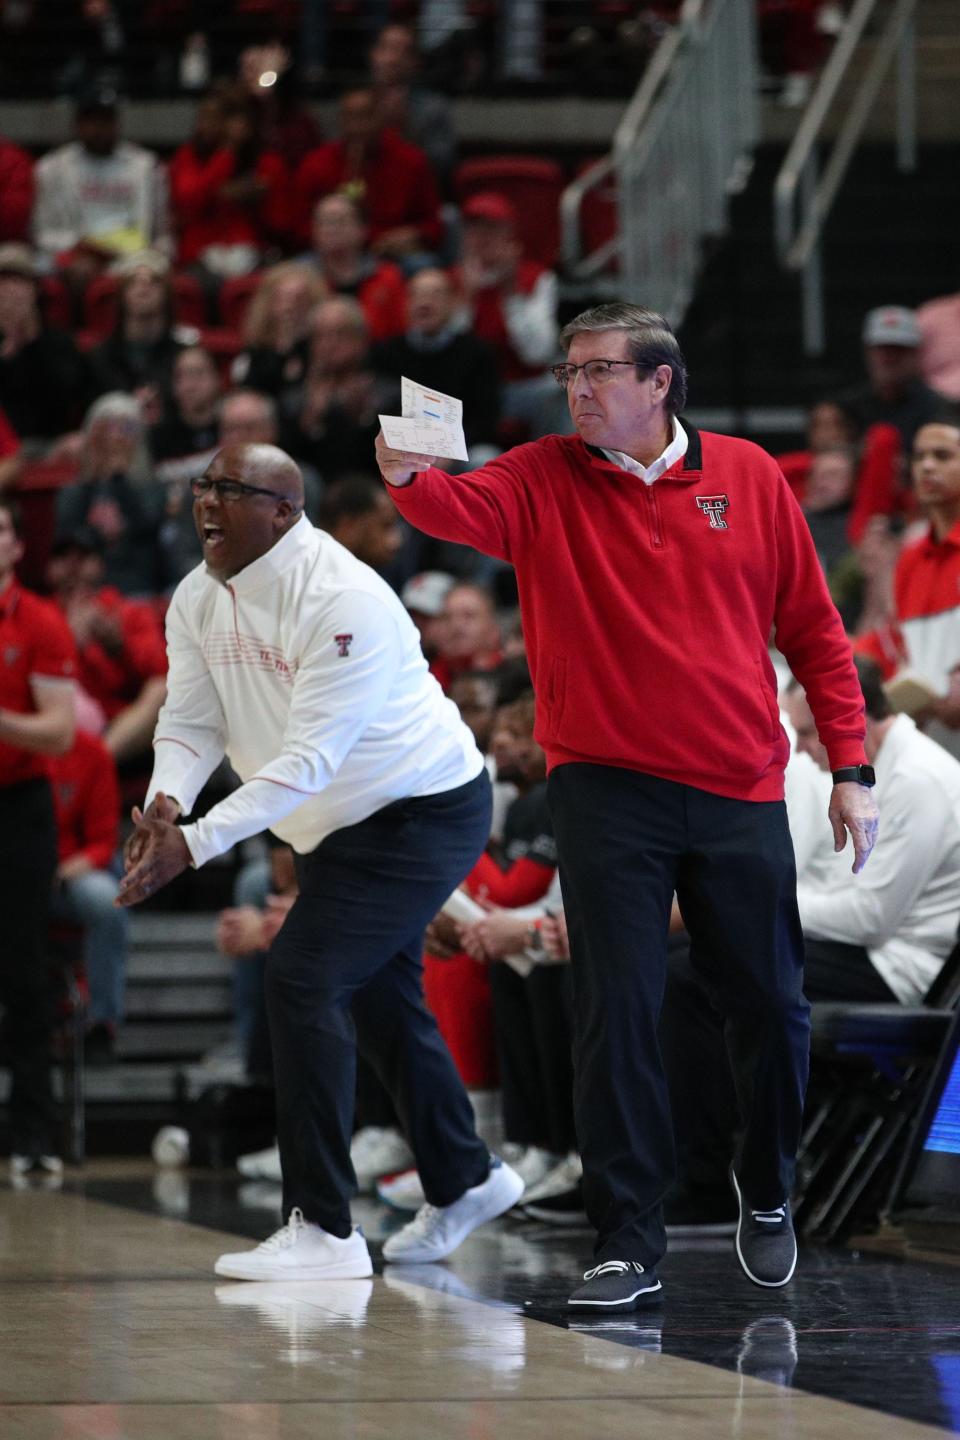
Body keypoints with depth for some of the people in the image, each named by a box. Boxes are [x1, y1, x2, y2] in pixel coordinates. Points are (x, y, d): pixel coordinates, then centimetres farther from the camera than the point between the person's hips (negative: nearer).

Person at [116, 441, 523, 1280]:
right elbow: (190, 722, -5)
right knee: (378, 998, 20)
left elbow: (309, 758, -34)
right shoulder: (199, 599, -3)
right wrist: (166, 801, -28)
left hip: (425, 811, -9)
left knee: (302, 973, -21)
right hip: (337, 826, 9)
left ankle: (322, 1227, -18)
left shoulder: (343, 600, -29)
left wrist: (196, 843, -40)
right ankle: (465, 1182, 42)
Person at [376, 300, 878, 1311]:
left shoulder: (747, 477, 5)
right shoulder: (545, 480, 2)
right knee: (617, 1011, -6)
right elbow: (465, 509, -19)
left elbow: (813, 630, 8)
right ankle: (628, 1243, 0)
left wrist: (850, 769, 3)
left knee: (767, 1003, 8)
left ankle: (765, 1189, 34)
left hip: (739, 789, 1)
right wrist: (408, 478, -43)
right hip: (608, 790, -1)